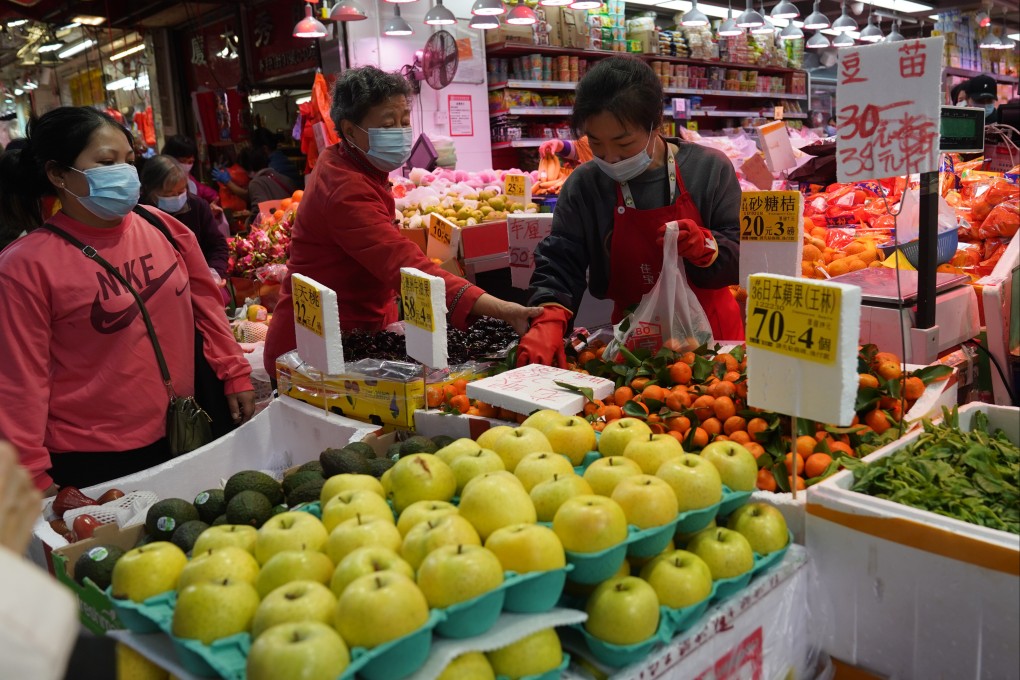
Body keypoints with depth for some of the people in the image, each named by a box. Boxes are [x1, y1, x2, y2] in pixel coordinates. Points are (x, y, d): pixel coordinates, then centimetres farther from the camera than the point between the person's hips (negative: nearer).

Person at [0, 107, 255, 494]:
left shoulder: (162, 227, -1)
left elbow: (206, 305, 10)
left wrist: (235, 374, 8)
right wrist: (34, 478, -10)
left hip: (181, 435, 5)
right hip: (92, 462, -4)